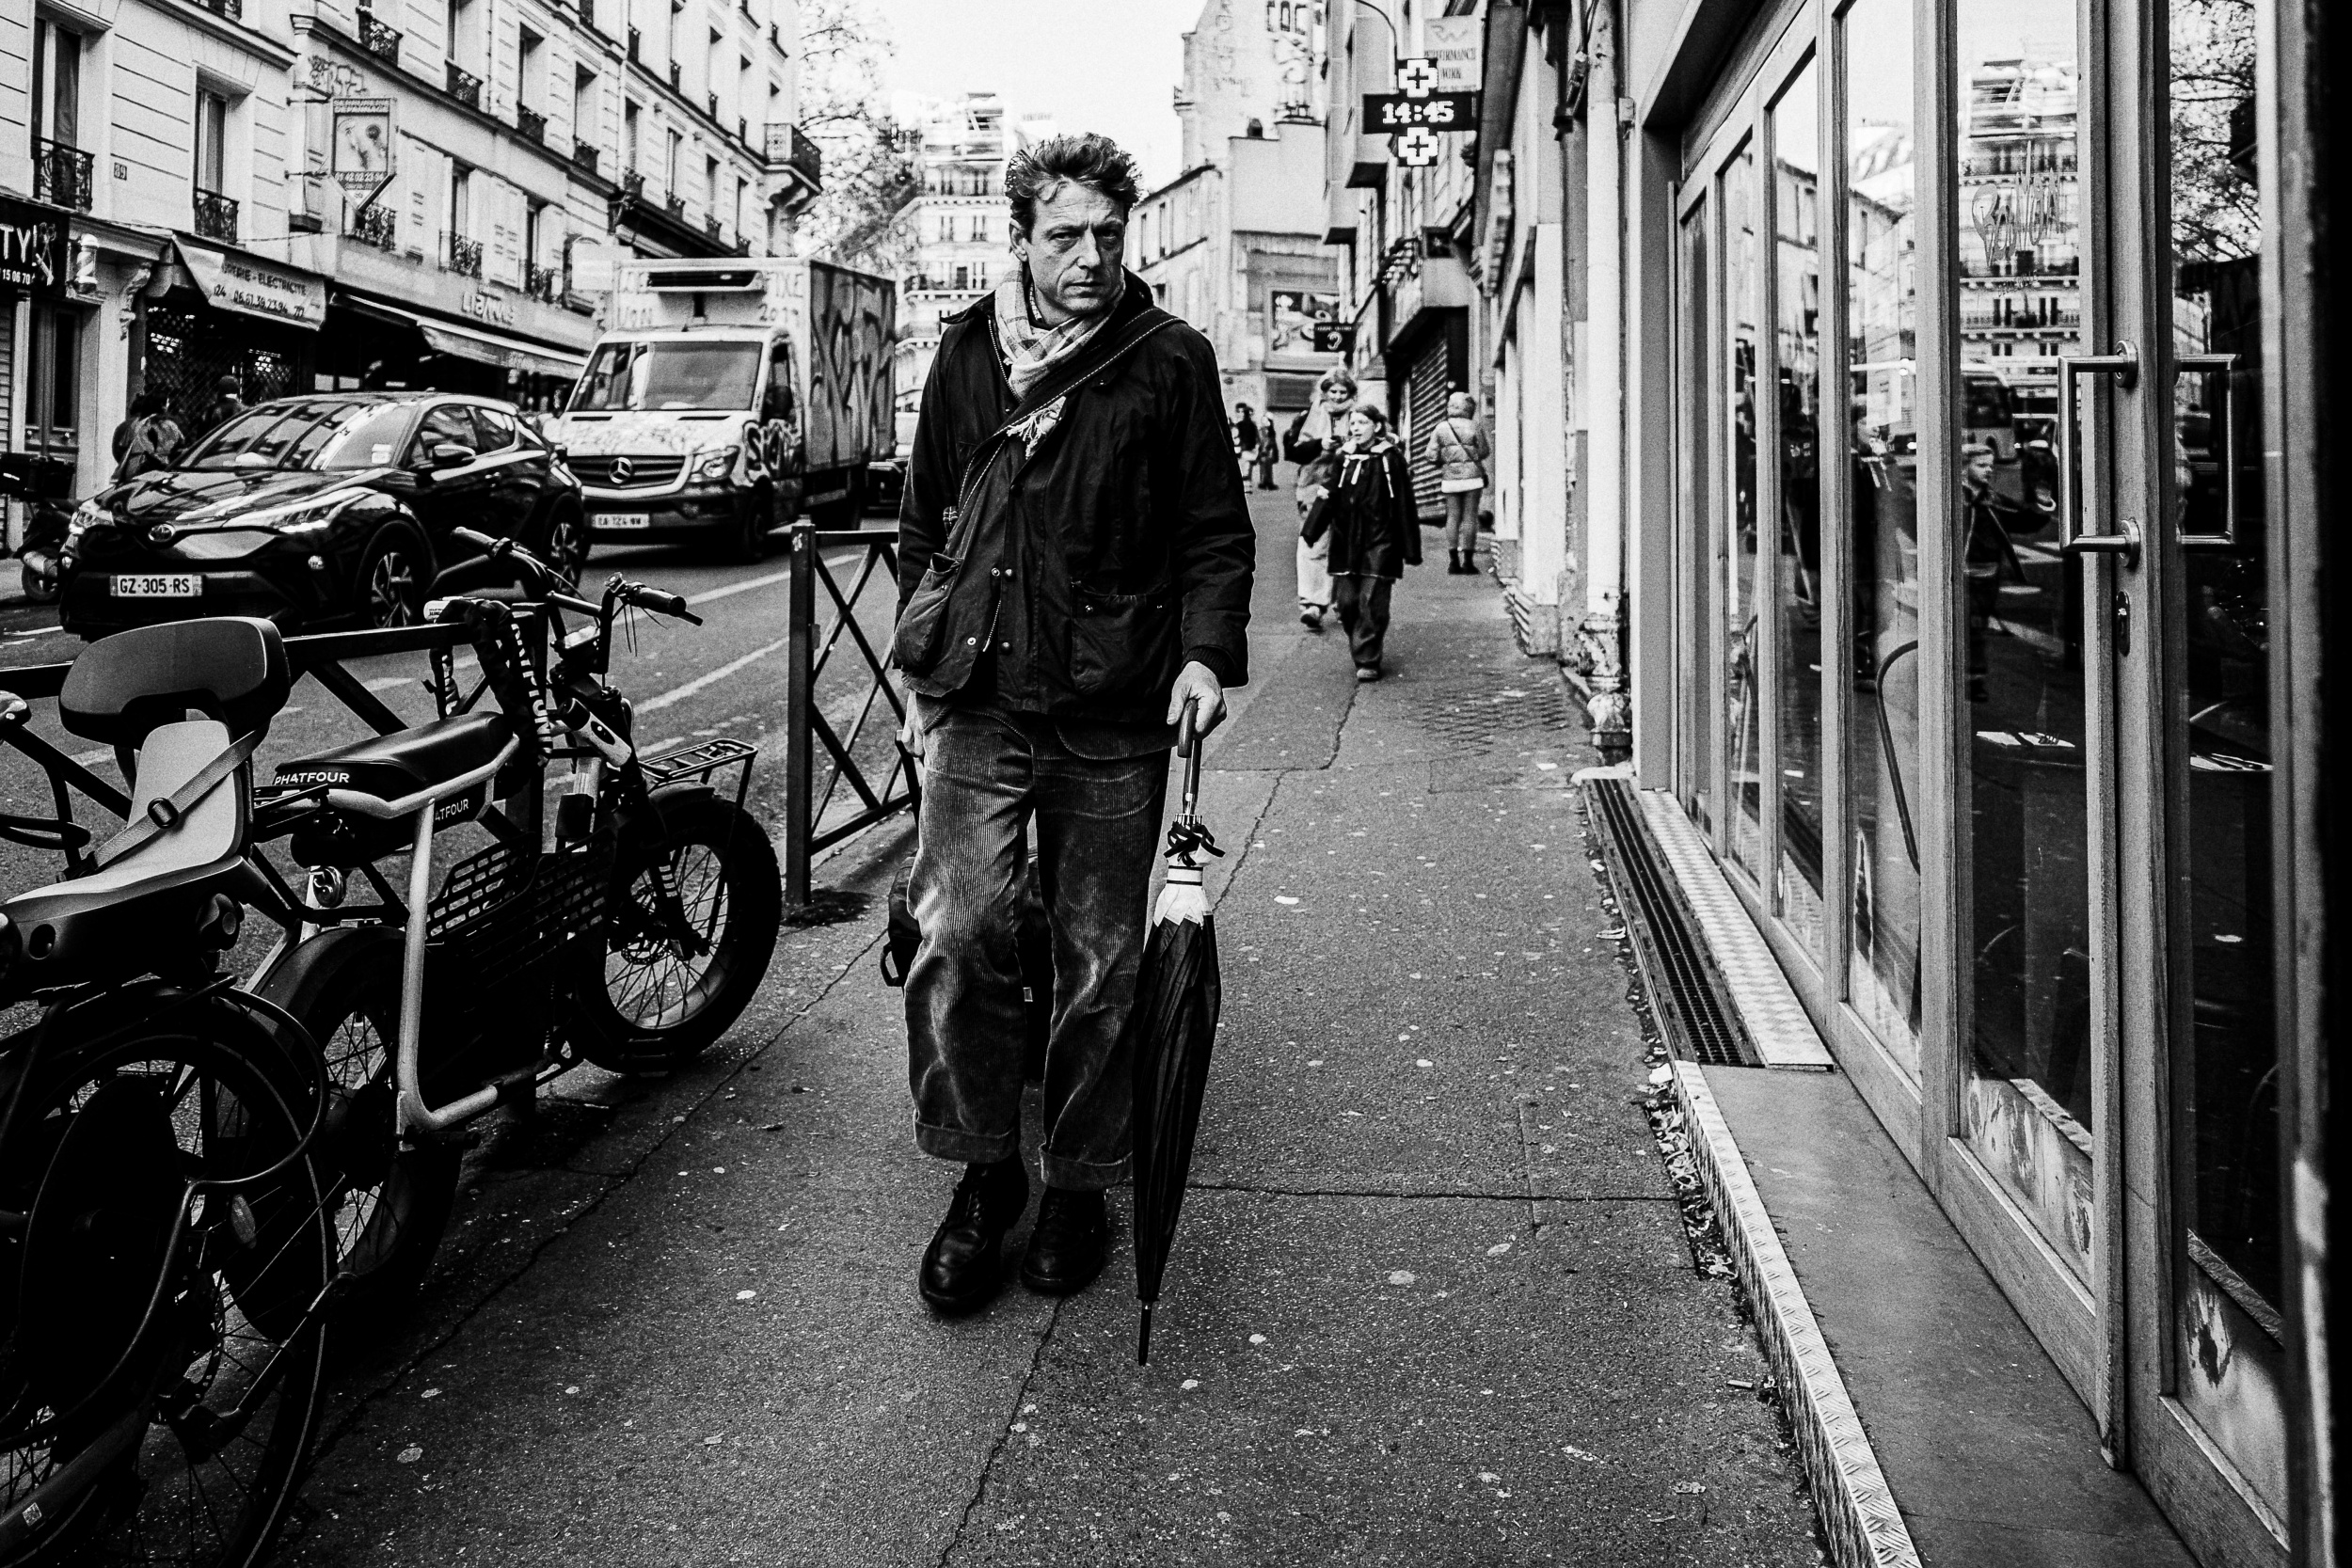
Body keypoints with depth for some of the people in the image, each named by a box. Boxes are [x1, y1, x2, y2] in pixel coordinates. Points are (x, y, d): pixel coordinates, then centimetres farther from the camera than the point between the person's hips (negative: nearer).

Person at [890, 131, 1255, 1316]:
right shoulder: (967, 351, 12)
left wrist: (1207, 651, -10)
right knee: (956, 938, -8)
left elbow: (1216, 529, 5)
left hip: (1114, 714, -1)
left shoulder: (1171, 361, 5)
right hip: (978, 698, 2)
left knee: (1099, 964, 5)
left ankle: (1079, 1185, 23)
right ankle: (983, 1175, 12)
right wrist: (918, 666, 15)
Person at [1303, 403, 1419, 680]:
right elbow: (1328, 496, 5)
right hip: (1345, 540, 4)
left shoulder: (1390, 458, -2)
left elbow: (1403, 504, -2)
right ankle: (1360, 647, 25)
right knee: (1348, 601, 5)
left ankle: (1368, 660, -2)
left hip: (1379, 541, -4)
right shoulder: (1344, 457, 9)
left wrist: (1411, 550, -3)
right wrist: (1312, 530, -6)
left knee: (1372, 602, -6)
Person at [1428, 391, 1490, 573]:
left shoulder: (1440, 428, 4)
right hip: (1472, 475, -2)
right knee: (1470, 516, 1)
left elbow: (1432, 456, 1)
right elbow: (1483, 452, 0)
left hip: (1449, 478, 2)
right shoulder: (1472, 427, -4)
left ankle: (1453, 561, 1)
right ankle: (1468, 559, -1)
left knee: (1453, 517, 6)